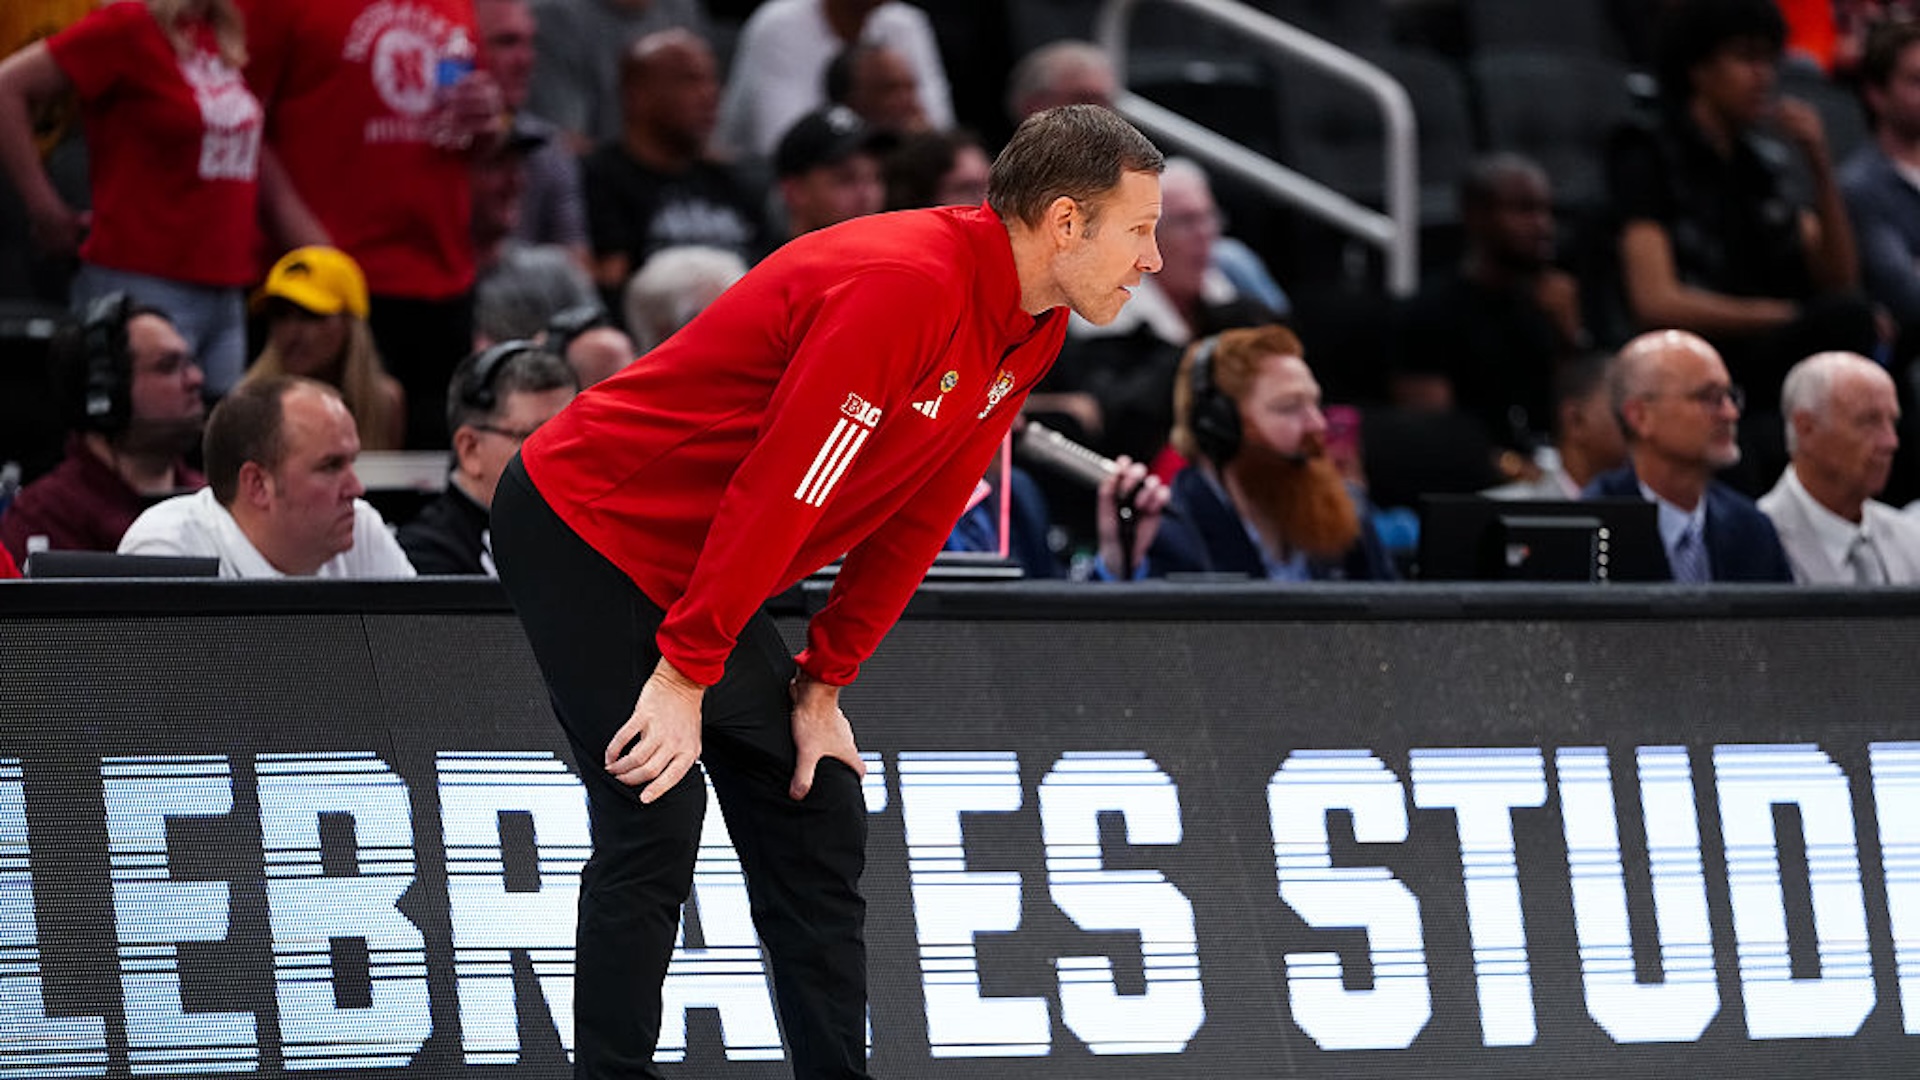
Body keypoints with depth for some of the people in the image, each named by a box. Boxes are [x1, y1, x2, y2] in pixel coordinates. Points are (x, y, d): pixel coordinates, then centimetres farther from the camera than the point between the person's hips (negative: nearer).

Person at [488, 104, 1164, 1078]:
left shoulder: (1033, 330, 0)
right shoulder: (896, 286, -29)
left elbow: (917, 520, 5)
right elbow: (776, 495, -28)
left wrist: (824, 681, 2)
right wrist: (687, 672, -25)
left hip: (703, 568, 9)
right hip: (583, 523, -9)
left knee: (819, 818, 6)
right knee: (656, 825, -15)